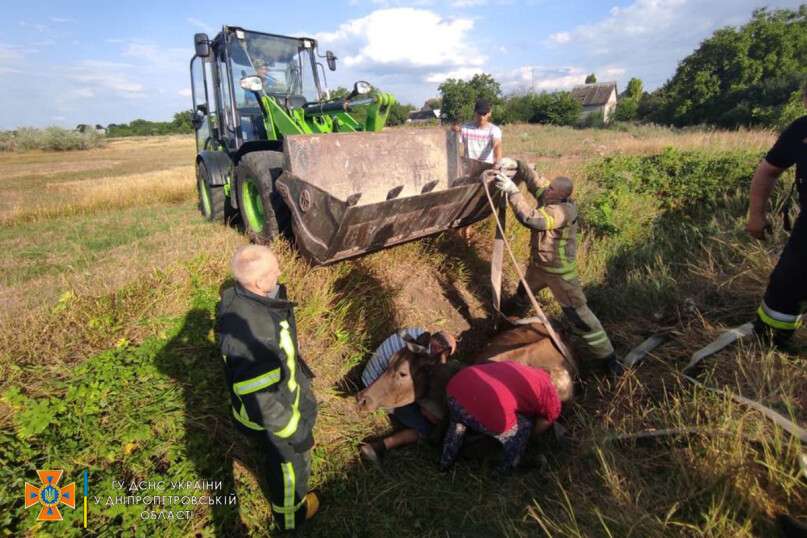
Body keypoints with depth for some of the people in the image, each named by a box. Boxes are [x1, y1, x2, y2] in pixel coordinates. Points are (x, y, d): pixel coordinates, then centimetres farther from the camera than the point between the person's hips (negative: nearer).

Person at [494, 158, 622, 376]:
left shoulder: (563, 211, -33)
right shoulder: (548, 195, -8)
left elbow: (531, 218, -45)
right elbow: (532, 177, -1)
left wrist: (512, 190, -42)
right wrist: (515, 166, -21)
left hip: (559, 271, -8)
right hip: (538, 264, 9)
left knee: (578, 313, -6)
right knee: (523, 292, 33)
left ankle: (606, 357, 5)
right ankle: (513, 308, 65)